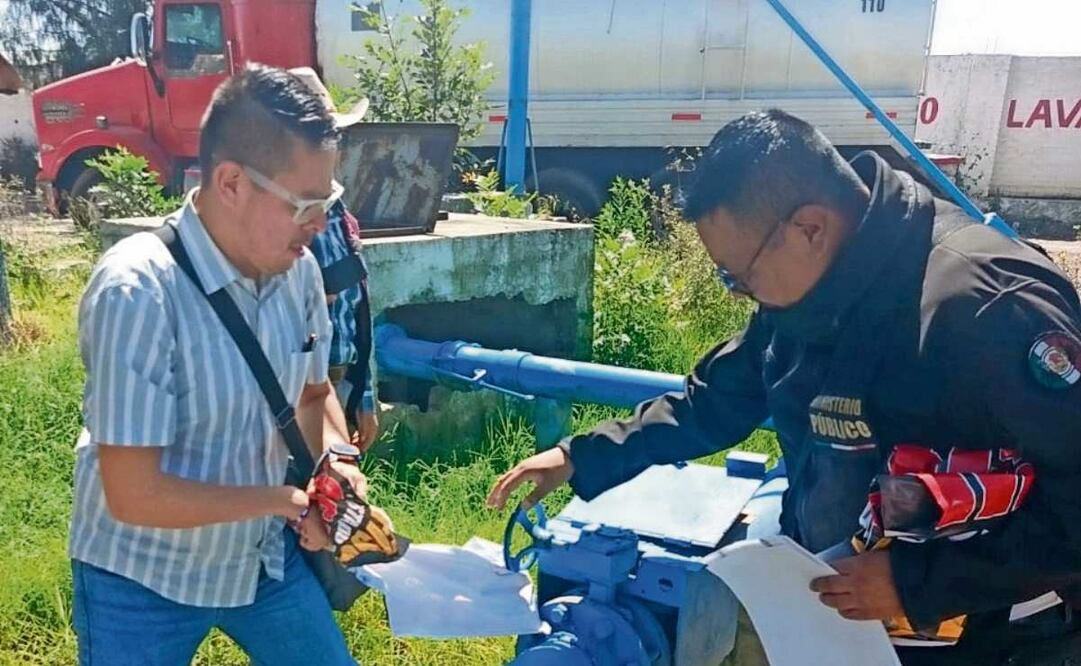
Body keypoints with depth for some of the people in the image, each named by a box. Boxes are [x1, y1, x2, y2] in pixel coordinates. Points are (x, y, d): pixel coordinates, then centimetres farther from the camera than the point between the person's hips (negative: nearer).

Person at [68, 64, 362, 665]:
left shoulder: (297, 270, -10)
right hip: (142, 580, -5)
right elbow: (135, 496, -26)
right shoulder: (137, 293, -28)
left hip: (264, 556, 5)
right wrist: (284, 498, -18)